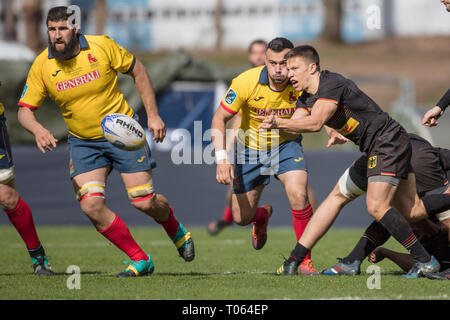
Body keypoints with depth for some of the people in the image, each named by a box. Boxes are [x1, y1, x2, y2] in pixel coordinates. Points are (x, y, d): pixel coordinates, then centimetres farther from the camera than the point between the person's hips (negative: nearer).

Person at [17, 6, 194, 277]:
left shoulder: (102, 47, -14)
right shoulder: (42, 66, -10)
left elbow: (138, 71, -1)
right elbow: (25, 109, -6)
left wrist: (153, 115, -4)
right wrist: (37, 129, -29)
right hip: (83, 142, 2)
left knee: (144, 202, -7)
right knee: (91, 205, -16)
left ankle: (177, 232, 30)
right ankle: (140, 260, 1)